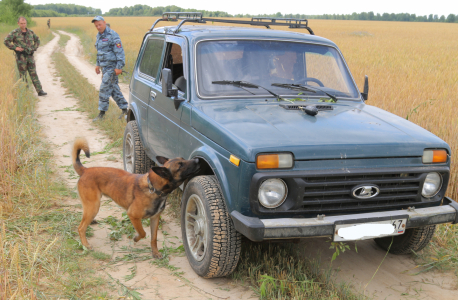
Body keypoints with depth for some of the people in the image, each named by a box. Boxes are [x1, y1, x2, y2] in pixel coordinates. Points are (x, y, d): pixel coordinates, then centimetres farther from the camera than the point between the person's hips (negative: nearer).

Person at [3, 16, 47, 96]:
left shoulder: (30, 32, 8)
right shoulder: (14, 33, -3)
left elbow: (37, 40, 23)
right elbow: (6, 41, -2)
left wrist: (34, 48, 10)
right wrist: (15, 48, -10)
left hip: (30, 55, 3)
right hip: (20, 56, -3)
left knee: (33, 73, 0)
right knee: (23, 74, 2)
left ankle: (40, 91, -4)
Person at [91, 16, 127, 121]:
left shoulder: (112, 35, -14)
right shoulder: (99, 36, 13)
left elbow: (119, 52, -17)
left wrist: (119, 67, -21)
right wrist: (98, 64, 22)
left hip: (112, 67, -9)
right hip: (104, 67, 9)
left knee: (105, 88, -7)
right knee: (114, 89, 11)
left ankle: (102, 112, 1)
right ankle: (124, 109, 20)